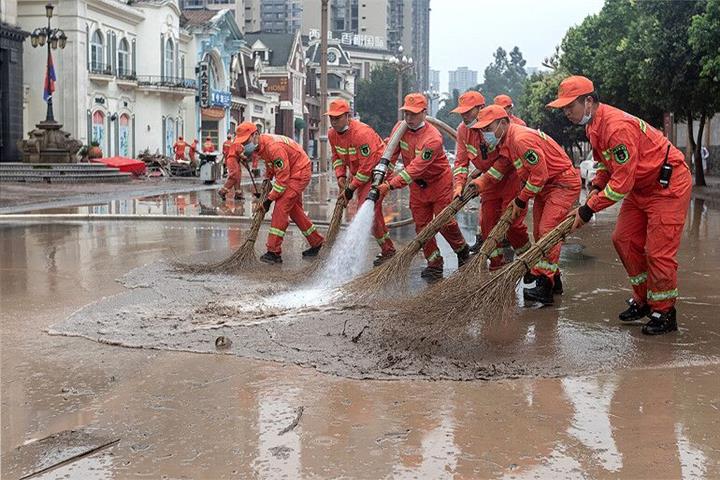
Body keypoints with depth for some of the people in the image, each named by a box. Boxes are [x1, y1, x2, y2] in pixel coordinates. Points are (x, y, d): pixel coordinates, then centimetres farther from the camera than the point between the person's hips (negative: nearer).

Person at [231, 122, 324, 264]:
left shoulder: (273, 147, -31)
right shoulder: (259, 146, -2)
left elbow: (282, 178, -28)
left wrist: (269, 199, -23)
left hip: (300, 173, -10)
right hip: (291, 174, 10)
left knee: (280, 208, -17)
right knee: (294, 210, 16)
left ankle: (273, 251, -17)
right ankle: (317, 243, 29)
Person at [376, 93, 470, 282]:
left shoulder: (433, 138, -30)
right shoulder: (401, 128, -9)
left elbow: (416, 168, -36)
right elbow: (390, 152, -2)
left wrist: (391, 185, -41)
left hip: (439, 182, -6)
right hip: (417, 185, 6)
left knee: (445, 222, -3)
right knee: (422, 225, 5)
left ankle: (463, 251, 24)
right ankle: (434, 264, 14)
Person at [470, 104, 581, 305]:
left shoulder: (522, 139, -27)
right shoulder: (506, 142, 6)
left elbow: (539, 174, -26)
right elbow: (498, 169, 12)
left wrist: (521, 200, -16)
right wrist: (477, 185, -4)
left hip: (563, 184, -11)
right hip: (544, 187, 11)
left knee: (548, 231, -18)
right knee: (539, 233, 13)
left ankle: (544, 288, -21)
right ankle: (553, 281, 25)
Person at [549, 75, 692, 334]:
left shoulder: (618, 128, -31)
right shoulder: (593, 124, 1)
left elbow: (622, 184, -31)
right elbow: (605, 161, 18)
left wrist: (588, 209, -25)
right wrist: (596, 187, 1)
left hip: (668, 186, -10)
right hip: (640, 186, 10)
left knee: (658, 252, -8)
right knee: (624, 240, 11)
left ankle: (664, 313, 5)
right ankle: (643, 301, 24)